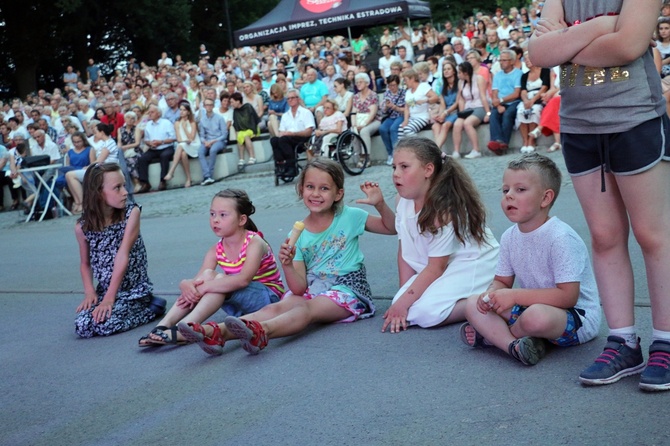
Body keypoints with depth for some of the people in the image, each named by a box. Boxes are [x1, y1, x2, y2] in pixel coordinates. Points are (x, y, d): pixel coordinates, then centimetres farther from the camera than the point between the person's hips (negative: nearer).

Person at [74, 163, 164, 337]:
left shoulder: (131, 212, -13)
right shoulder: (82, 227, -4)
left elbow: (123, 255, -19)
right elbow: (85, 263, 9)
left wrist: (110, 298, -23)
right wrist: (90, 292, -9)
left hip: (134, 288, -4)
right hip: (104, 290, 4)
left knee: (105, 324, -26)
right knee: (82, 326, -17)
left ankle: (150, 306, -1)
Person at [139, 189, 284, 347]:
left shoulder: (254, 243, -19)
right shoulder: (216, 251, -1)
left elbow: (243, 279, -36)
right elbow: (198, 280, -10)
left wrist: (204, 287, -38)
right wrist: (187, 284, -34)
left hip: (268, 298, -6)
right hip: (239, 307, 6)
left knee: (219, 279, -29)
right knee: (207, 275, -19)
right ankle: (163, 325, -25)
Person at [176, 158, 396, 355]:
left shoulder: (350, 216, -2)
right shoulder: (298, 234, 3)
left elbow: (392, 229, 5)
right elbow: (299, 288, -3)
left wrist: (380, 204, -14)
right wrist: (287, 266, -24)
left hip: (347, 289, -4)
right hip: (312, 290, 4)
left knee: (308, 308, -34)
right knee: (275, 307, -23)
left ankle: (260, 331, -63)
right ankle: (217, 333, -46)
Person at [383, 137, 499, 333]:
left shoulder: (443, 209, -25)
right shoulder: (403, 201, -3)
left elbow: (436, 267, -21)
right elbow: (405, 252, 0)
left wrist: (403, 302, -19)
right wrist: (402, 298, -5)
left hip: (473, 265, -8)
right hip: (443, 267, 8)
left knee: (424, 311, -26)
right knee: (405, 308, -10)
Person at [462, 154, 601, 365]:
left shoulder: (560, 238, -22)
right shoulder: (510, 237, 3)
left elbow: (568, 296, -26)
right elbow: (501, 281, 11)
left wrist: (514, 295, -26)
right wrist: (492, 294, -14)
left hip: (577, 315, -8)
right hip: (530, 306, 8)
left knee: (536, 316, -39)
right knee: (474, 304, -5)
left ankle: (494, 334, -7)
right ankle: (514, 346, -27)